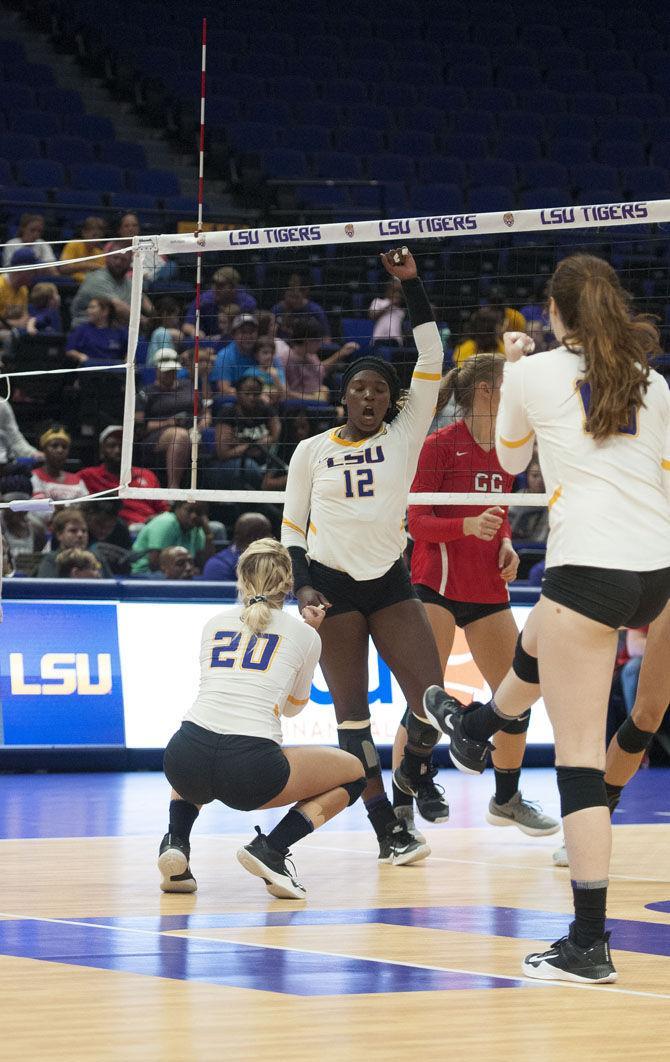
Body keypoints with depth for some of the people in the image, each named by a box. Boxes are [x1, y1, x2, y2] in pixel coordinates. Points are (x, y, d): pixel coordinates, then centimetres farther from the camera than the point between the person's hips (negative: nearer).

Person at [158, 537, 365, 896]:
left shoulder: (214, 624, 21)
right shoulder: (304, 634, 14)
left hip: (182, 760, 4)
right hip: (252, 769, -4)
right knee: (354, 773, 21)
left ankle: (176, 844, 16)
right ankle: (271, 849, 0)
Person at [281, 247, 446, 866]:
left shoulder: (404, 436, 3)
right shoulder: (312, 451, 4)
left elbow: (431, 360, -6)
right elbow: (292, 527, 9)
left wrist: (411, 284, -10)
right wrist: (302, 586, -5)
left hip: (390, 581, 1)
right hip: (331, 584, -1)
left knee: (431, 697, -9)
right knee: (351, 710, -3)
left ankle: (413, 775, 22)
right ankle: (388, 830, 1)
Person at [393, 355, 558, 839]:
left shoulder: (505, 451, 12)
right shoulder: (440, 445, -9)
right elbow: (417, 522, -11)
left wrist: (506, 544, 4)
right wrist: (468, 526, -27)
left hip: (488, 590, 7)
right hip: (438, 585, -7)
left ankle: (507, 799, 23)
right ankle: (402, 804, -2)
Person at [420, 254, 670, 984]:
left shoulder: (534, 375, 0)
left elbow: (510, 458, 19)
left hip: (588, 567, -6)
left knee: (578, 755, -5)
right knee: (536, 646, 37)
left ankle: (589, 944, -9)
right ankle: (474, 730, 69)